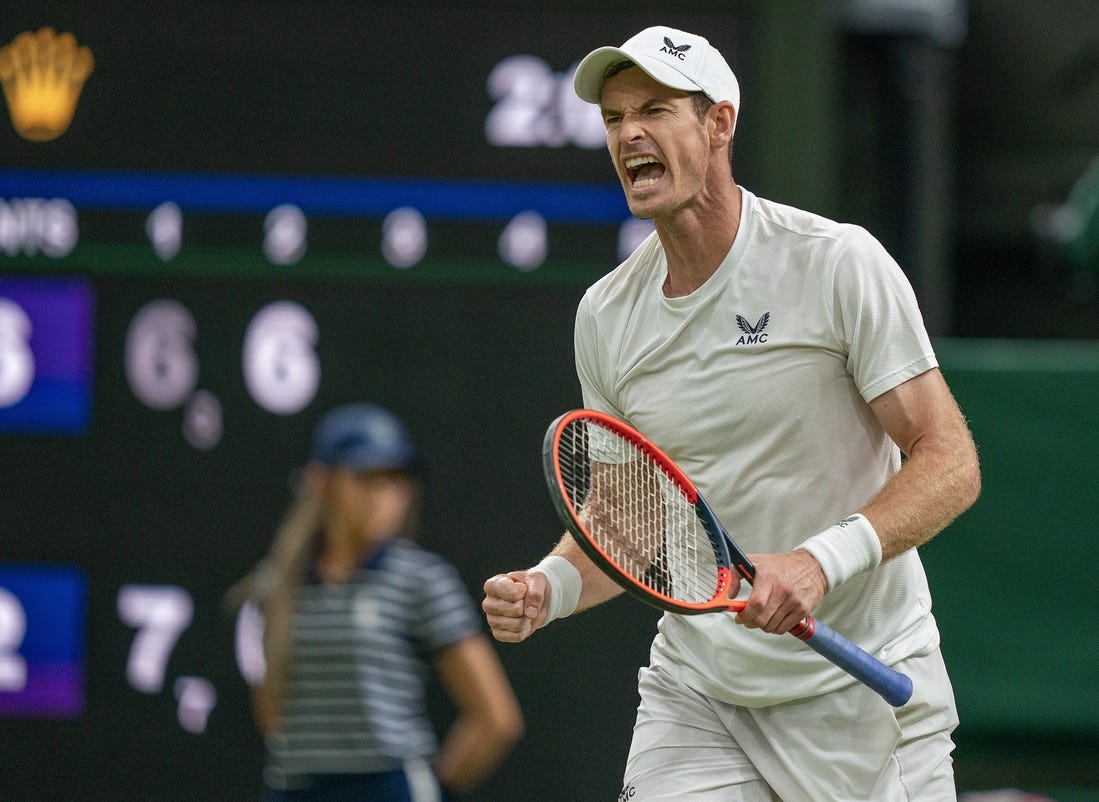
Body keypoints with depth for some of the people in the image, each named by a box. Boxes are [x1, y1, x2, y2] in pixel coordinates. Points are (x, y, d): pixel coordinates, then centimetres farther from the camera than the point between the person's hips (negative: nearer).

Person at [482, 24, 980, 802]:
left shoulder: (838, 263, -11)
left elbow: (950, 462, -13)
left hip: (860, 684, -3)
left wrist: (821, 561, -28)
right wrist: (548, 586, -10)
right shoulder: (606, 314, 3)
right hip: (695, 695, 3)